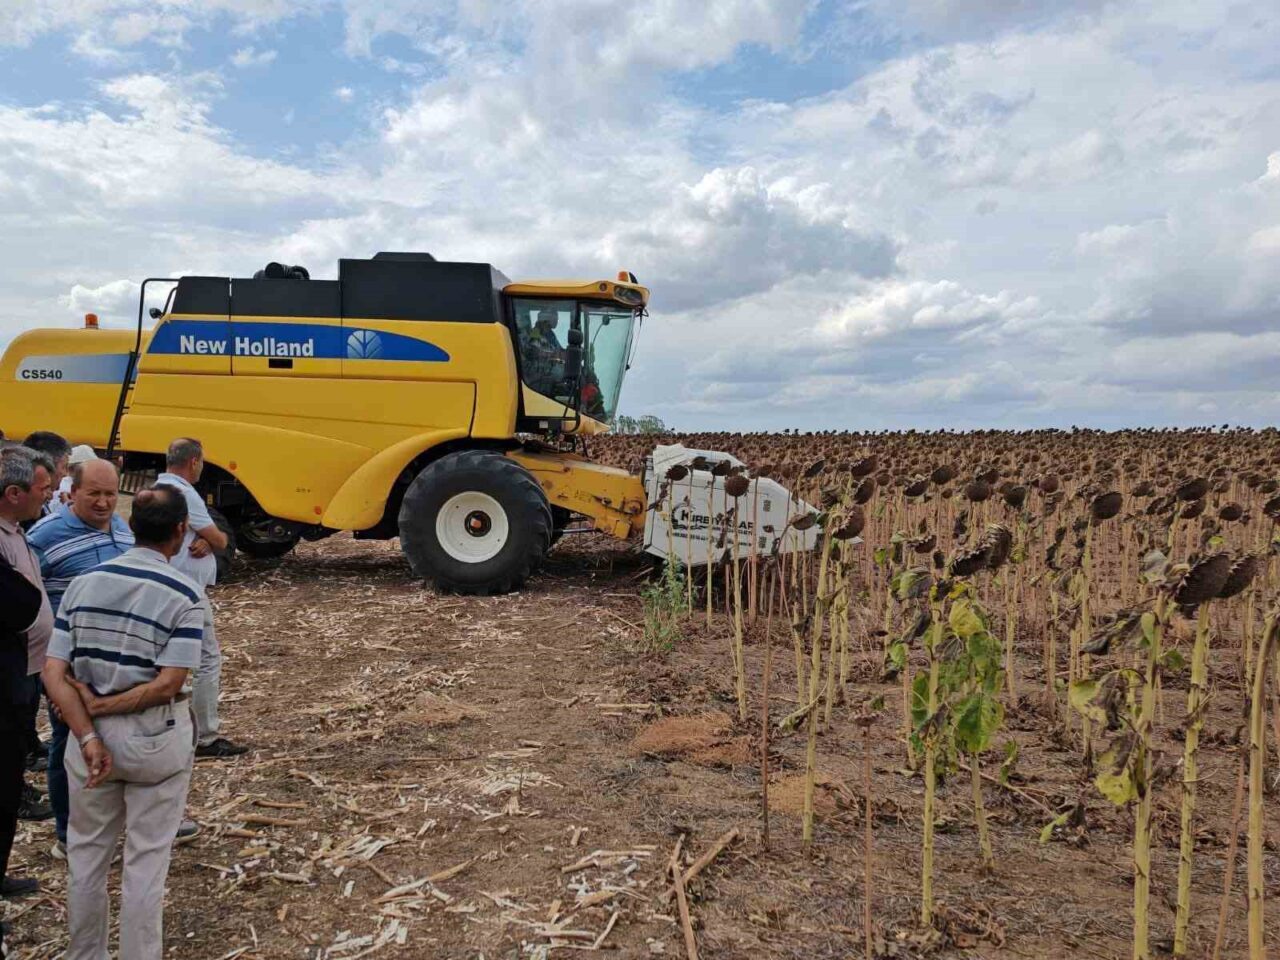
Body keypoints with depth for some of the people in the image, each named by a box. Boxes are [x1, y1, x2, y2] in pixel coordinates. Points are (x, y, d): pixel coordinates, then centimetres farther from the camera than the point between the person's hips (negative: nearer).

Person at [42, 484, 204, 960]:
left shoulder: (83, 583, -2)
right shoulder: (184, 594, -13)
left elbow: (54, 675, -7)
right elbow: (168, 683, -20)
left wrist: (88, 737, -11)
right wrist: (101, 705, -10)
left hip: (90, 734, 4)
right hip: (157, 738, -4)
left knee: (86, 851, 21)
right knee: (146, 858, 10)